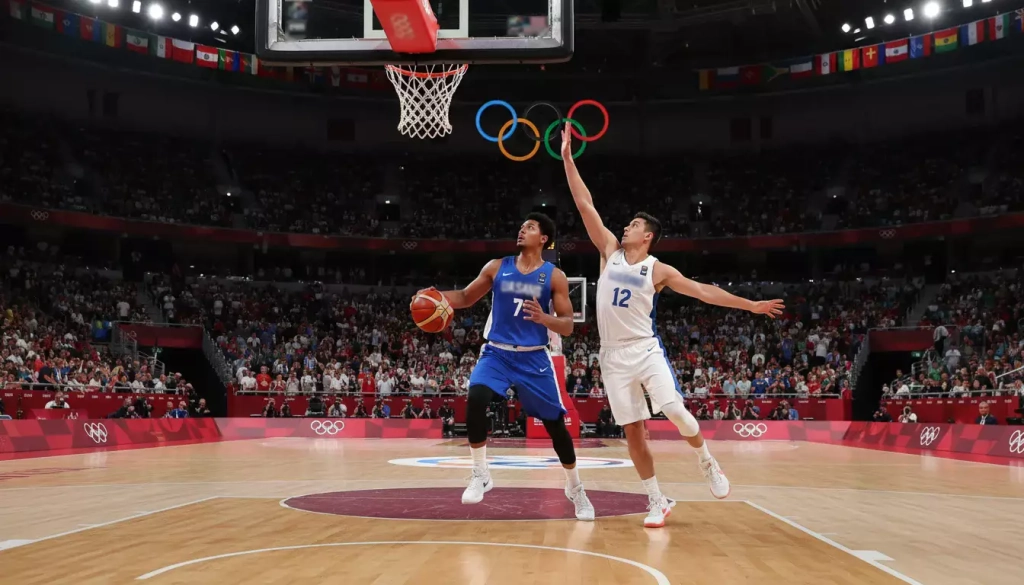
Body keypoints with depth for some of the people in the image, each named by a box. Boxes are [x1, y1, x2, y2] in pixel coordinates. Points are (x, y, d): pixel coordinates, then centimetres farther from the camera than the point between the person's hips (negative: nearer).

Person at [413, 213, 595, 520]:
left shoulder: (554, 276, -3)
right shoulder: (497, 267, 3)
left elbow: (567, 326, -6)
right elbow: (466, 297, 12)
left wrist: (543, 318, -26)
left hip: (534, 358, -1)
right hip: (496, 353, 1)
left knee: (555, 422, 3)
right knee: (475, 399, -26)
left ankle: (576, 488, 24)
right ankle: (481, 475, -9)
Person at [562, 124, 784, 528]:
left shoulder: (659, 271, 1)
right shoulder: (610, 251, 6)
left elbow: (704, 291, 3)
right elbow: (584, 204, 4)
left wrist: (751, 305, -1)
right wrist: (567, 156, 2)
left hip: (645, 349, -2)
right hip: (613, 355, 2)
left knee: (675, 411, -16)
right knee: (632, 431, 1)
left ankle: (707, 463, 13)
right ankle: (657, 501, 11)